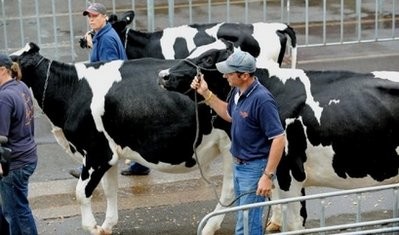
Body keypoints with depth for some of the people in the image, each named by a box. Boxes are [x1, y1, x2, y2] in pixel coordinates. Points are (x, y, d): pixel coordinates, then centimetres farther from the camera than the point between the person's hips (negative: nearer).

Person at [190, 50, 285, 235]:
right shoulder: (238, 92, 2)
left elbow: (279, 139, -23)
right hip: (239, 165, 9)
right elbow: (229, 115, 23)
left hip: (255, 168, -9)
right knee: (247, 219, 19)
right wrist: (206, 93, 13)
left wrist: (268, 176, -25)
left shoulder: (262, 100, -24)